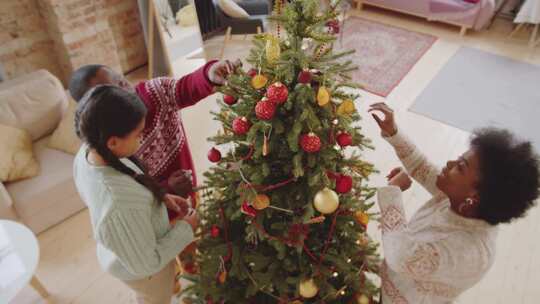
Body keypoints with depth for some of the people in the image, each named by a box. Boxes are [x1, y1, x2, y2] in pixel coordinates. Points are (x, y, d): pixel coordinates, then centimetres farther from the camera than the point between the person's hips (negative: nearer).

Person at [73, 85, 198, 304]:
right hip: (143, 271, -6)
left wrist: (159, 197, -5)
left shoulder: (86, 154, -21)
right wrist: (185, 229, -18)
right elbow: (146, 263, -30)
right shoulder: (122, 206, -46)